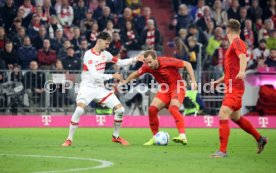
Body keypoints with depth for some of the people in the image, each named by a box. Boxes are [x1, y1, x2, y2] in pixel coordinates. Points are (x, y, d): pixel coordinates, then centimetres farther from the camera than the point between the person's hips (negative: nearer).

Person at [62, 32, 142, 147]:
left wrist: (135, 59, 4)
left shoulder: (105, 54, 5)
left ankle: (116, 136, 18)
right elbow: (95, 75, -22)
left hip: (100, 88, 6)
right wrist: (112, 76, -18)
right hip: (87, 87, -6)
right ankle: (69, 139, -18)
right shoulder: (89, 55, -15)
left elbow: (120, 63, 16)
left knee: (120, 109, -3)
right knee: (79, 110, -31)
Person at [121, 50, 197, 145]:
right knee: (152, 109, -9)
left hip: (177, 87, -6)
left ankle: (182, 136, -38)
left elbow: (187, 64, -16)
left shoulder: (167, 61, -24)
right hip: (165, 89, 6)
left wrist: (193, 80, -20)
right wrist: (125, 81, 11)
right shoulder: (146, 67, -10)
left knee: (173, 109, -30)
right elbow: (136, 74, 12)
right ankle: (155, 137, 6)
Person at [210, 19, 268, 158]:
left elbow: (243, 57, -30)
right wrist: (219, 81, 26)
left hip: (235, 87, -10)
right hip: (231, 87, 10)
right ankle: (260, 139, 34)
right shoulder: (233, 45, 20)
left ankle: (223, 151, -19)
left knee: (223, 115, -18)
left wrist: (242, 71, -48)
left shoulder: (237, 42, -10)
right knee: (235, 117, 20)